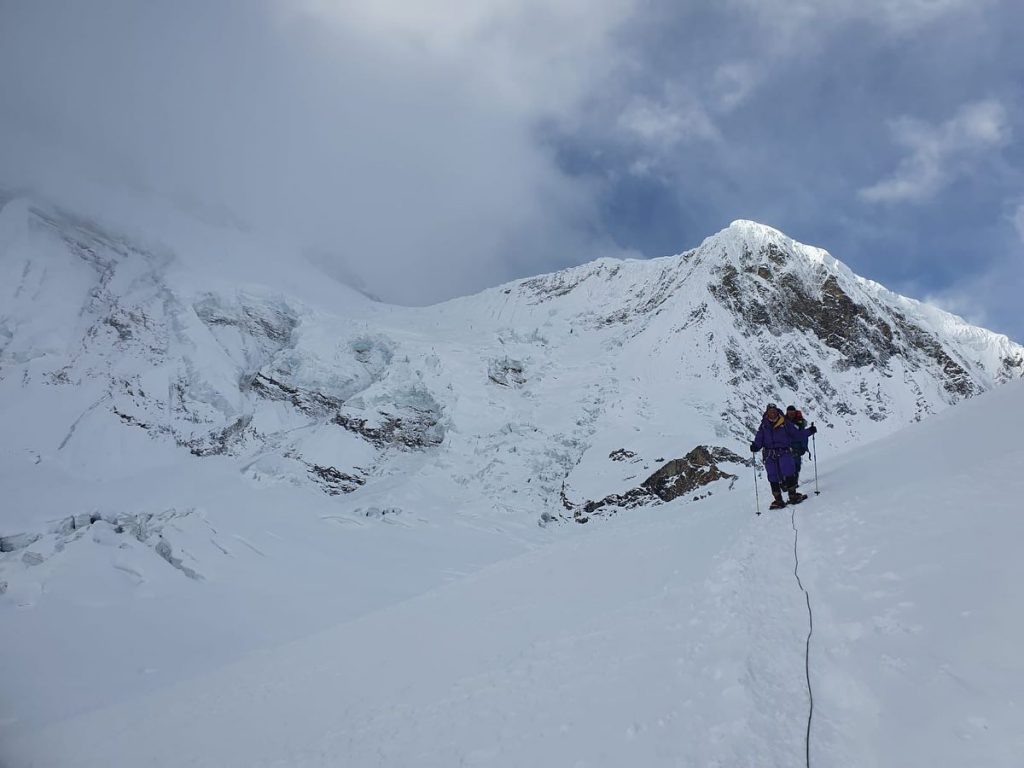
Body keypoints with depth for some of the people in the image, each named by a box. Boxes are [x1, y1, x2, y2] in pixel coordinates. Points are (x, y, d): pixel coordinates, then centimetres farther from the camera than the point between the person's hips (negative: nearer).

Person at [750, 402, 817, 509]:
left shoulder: (785, 424, 3)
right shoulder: (764, 426, 8)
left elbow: (797, 434, 5)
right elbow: (759, 440, 6)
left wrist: (809, 431, -6)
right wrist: (755, 446, -13)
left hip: (784, 453, -2)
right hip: (770, 455, 2)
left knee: (788, 474, -14)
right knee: (773, 478, 1)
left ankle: (793, 496, 0)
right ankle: (778, 500, 8)